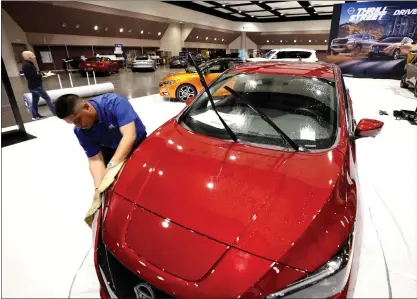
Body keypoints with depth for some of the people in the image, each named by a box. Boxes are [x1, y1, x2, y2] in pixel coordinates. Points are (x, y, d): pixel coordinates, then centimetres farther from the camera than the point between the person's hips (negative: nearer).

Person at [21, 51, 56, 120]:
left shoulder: (28, 64, 14)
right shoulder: (27, 65, -18)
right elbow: (32, 77, -22)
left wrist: (40, 74, -1)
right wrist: (41, 74, -10)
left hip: (33, 86, 10)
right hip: (36, 86, -10)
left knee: (35, 100, 14)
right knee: (47, 98, -7)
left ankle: (35, 115, 21)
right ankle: (55, 113, -5)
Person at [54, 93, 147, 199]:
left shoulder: (114, 102, -37)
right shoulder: (80, 131, -22)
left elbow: (129, 136, -47)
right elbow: (95, 159, -22)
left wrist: (112, 165, -55)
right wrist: (99, 188, -37)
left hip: (137, 144, -3)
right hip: (111, 149, 4)